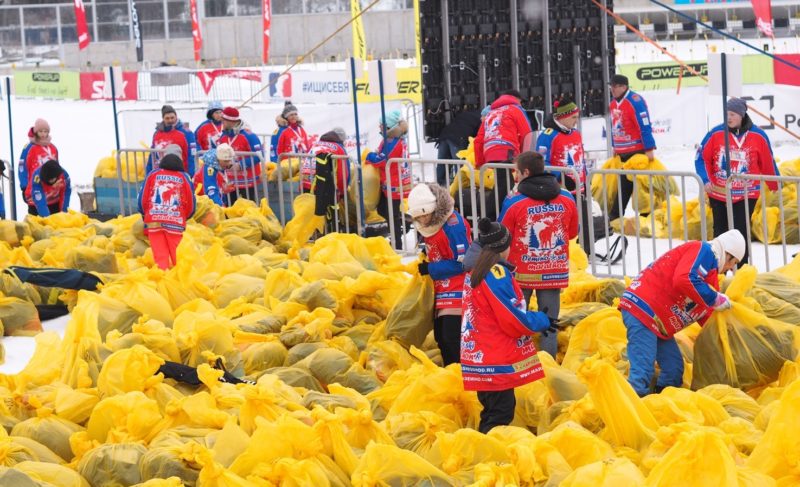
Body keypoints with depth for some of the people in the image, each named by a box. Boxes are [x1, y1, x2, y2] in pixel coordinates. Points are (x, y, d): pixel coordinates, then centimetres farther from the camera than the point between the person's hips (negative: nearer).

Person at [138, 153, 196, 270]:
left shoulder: (152, 175, 12)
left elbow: (142, 199, 8)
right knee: (177, 257, 3)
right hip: (175, 223, -1)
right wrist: (183, 217, 26)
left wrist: (145, 216, 24)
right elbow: (191, 204, 7)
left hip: (154, 221, 1)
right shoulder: (184, 177, 9)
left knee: (160, 257, -2)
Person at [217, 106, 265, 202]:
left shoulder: (248, 136, -16)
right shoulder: (223, 137, 8)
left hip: (248, 182, -7)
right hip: (230, 183, 7)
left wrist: (241, 165, -22)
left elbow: (258, 155, -19)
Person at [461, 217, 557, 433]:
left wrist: (536, 321, 13)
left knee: (491, 412, 14)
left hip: (479, 356, 9)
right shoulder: (496, 272, -14)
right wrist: (541, 321, 0)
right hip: (496, 362, -9)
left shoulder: (474, 273, 15)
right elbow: (512, 319, -15)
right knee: (500, 415, -9)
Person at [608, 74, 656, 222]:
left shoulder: (635, 101, -18)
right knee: (624, 184, 13)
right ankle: (615, 215, 17)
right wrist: (615, 147, 24)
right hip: (623, 153, 8)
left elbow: (645, 126, -20)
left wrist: (649, 149, -22)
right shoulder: (613, 104, 11)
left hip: (638, 151, -8)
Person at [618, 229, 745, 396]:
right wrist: (716, 299, -16)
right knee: (642, 373, -17)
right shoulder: (703, 251, -7)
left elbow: (706, 317, 24)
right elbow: (684, 280, -26)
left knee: (674, 369, 10)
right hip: (642, 307, -11)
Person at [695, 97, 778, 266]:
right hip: (718, 195, 2)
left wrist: (776, 187, 11)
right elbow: (701, 158, 0)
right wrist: (706, 180, -12)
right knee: (720, 233, 13)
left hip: (746, 195, -2)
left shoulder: (758, 136, -8)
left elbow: (768, 164, 2)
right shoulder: (716, 133, -8)